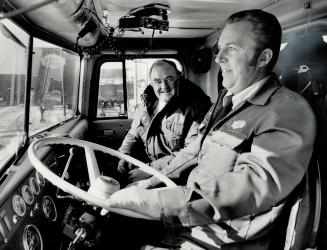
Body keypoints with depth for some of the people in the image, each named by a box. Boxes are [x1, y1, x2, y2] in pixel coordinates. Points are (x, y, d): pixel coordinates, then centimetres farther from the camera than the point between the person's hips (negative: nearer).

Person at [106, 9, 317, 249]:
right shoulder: (227, 100, 11)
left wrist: (151, 200, -31)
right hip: (187, 217, 7)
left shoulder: (289, 112, -17)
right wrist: (157, 180, 8)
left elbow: (248, 191, -29)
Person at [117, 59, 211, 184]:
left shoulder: (194, 107, -13)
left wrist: (151, 169, -24)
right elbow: (132, 136, 19)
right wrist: (125, 155, -3)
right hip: (145, 164, 7)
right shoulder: (148, 104, 9)